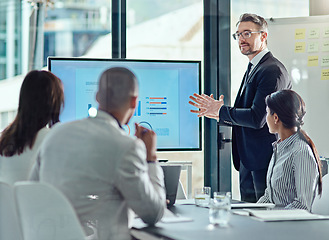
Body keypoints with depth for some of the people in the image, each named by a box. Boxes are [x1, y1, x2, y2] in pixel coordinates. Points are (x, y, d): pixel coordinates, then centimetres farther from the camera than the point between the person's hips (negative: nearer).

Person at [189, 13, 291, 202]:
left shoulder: (273, 70, -15)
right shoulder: (252, 69, 18)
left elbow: (257, 118, -22)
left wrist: (221, 111, -10)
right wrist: (217, 114, 7)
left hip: (265, 161, -10)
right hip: (248, 161, 10)